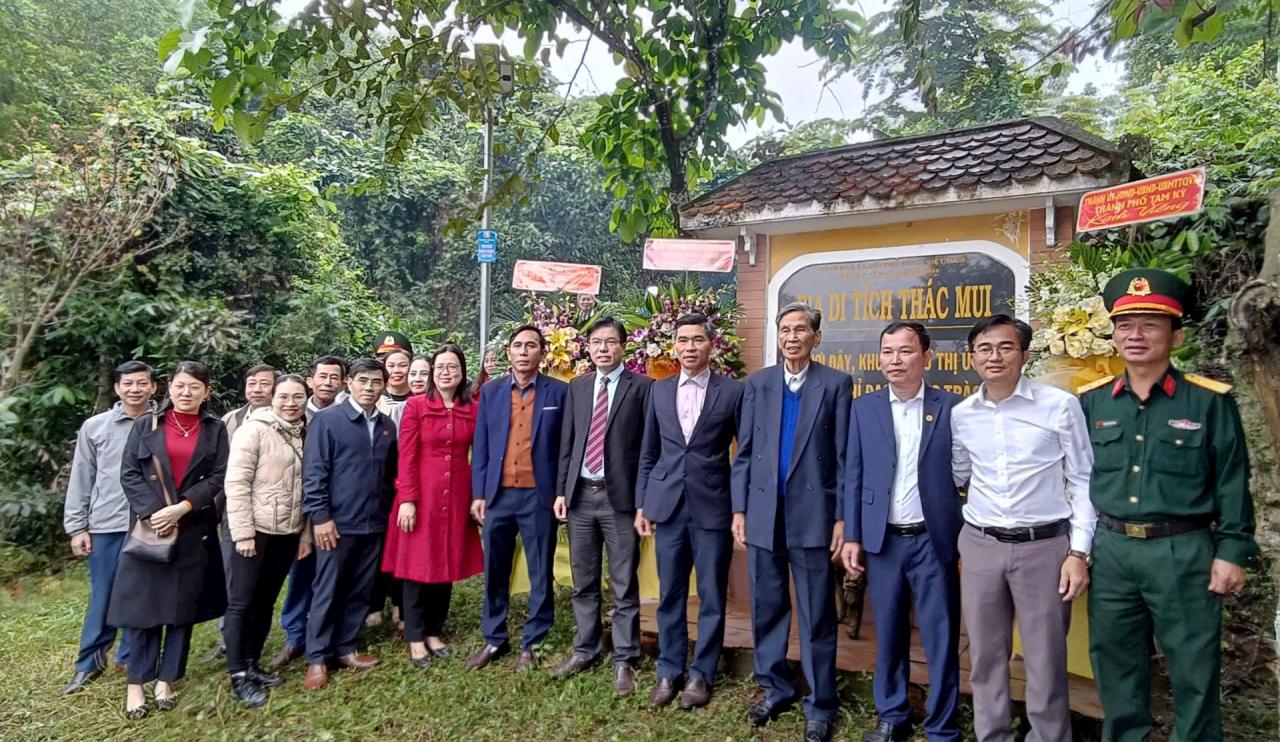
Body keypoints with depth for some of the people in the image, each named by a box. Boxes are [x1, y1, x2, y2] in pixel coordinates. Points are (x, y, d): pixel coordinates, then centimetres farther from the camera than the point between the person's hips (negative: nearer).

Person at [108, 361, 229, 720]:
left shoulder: (215, 429, 4)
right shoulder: (146, 424, 3)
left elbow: (218, 477, -3)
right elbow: (129, 473, -1)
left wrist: (181, 507, -15)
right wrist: (153, 511, -13)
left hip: (194, 530, 1)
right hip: (149, 527, -1)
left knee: (183, 606, 6)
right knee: (143, 603, 3)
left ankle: (166, 680, 18)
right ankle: (136, 683, 16)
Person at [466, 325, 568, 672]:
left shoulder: (559, 392, -1)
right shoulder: (490, 392, 7)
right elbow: (480, 446, 7)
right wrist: (478, 494, 2)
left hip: (539, 496, -2)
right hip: (497, 495, 3)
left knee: (540, 574, 7)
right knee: (495, 572, 13)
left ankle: (532, 644, 22)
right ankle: (494, 639, 28)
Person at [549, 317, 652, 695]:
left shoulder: (641, 386, -3)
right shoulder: (577, 387, 12)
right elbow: (567, 443, 12)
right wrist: (561, 490, 7)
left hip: (620, 496, -4)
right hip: (580, 495, 5)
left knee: (624, 586, 4)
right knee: (583, 583, 15)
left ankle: (624, 660, 16)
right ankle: (585, 650, 29)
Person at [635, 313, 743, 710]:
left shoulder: (733, 391, -3)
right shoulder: (659, 390, 8)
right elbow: (648, 453, 12)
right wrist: (641, 503, 10)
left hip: (712, 508, -2)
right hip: (668, 507, 3)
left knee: (711, 597, 8)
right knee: (670, 595, 12)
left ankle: (702, 674, 24)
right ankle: (669, 671, 26)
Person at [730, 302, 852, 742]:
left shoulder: (837, 384, -1)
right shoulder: (757, 383, 7)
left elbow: (844, 456, -3)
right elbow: (744, 451, 6)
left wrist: (843, 517, -6)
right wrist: (739, 509, 3)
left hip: (813, 514, -3)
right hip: (763, 513, 3)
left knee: (817, 616, 7)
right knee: (767, 609, 14)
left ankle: (820, 705, 22)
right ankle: (774, 690, 32)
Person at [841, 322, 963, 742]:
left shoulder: (951, 407, -1)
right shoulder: (864, 408, 3)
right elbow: (854, 477, 4)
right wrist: (852, 536, 1)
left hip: (934, 540, -1)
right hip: (883, 541, 2)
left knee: (941, 639, 6)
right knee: (888, 635, 13)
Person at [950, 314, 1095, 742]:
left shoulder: (1060, 405, -6)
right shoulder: (961, 414, 4)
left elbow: (1083, 481, -2)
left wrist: (1079, 552, -7)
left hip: (1044, 546, -3)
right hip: (979, 546, 3)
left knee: (1045, 661, 8)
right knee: (985, 657, 13)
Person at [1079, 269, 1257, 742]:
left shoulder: (1210, 402, -3)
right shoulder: (1091, 402, 4)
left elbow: (1232, 483, -1)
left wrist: (1232, 552, -5)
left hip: (1183, 553, -2)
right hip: (1111, 551, 3)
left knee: (1194, 672, 10)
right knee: (1116, 670, 15)